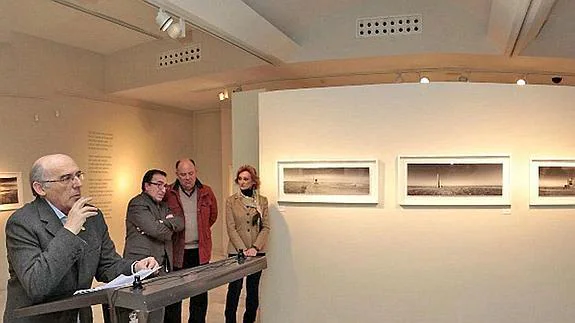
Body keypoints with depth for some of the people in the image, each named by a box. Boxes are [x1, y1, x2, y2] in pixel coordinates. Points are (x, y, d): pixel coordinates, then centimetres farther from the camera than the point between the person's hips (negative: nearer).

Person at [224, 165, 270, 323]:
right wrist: (242, 249, -13)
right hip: (236, 252, -1)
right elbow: (231, 228, -4)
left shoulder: (262, 201, 4)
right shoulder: (231, 201, 1)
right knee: (234, 289, 1)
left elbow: (266, 227, 1)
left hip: (257, 252, 2)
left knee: (253, 289, 9)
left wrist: (255, 247, -10)